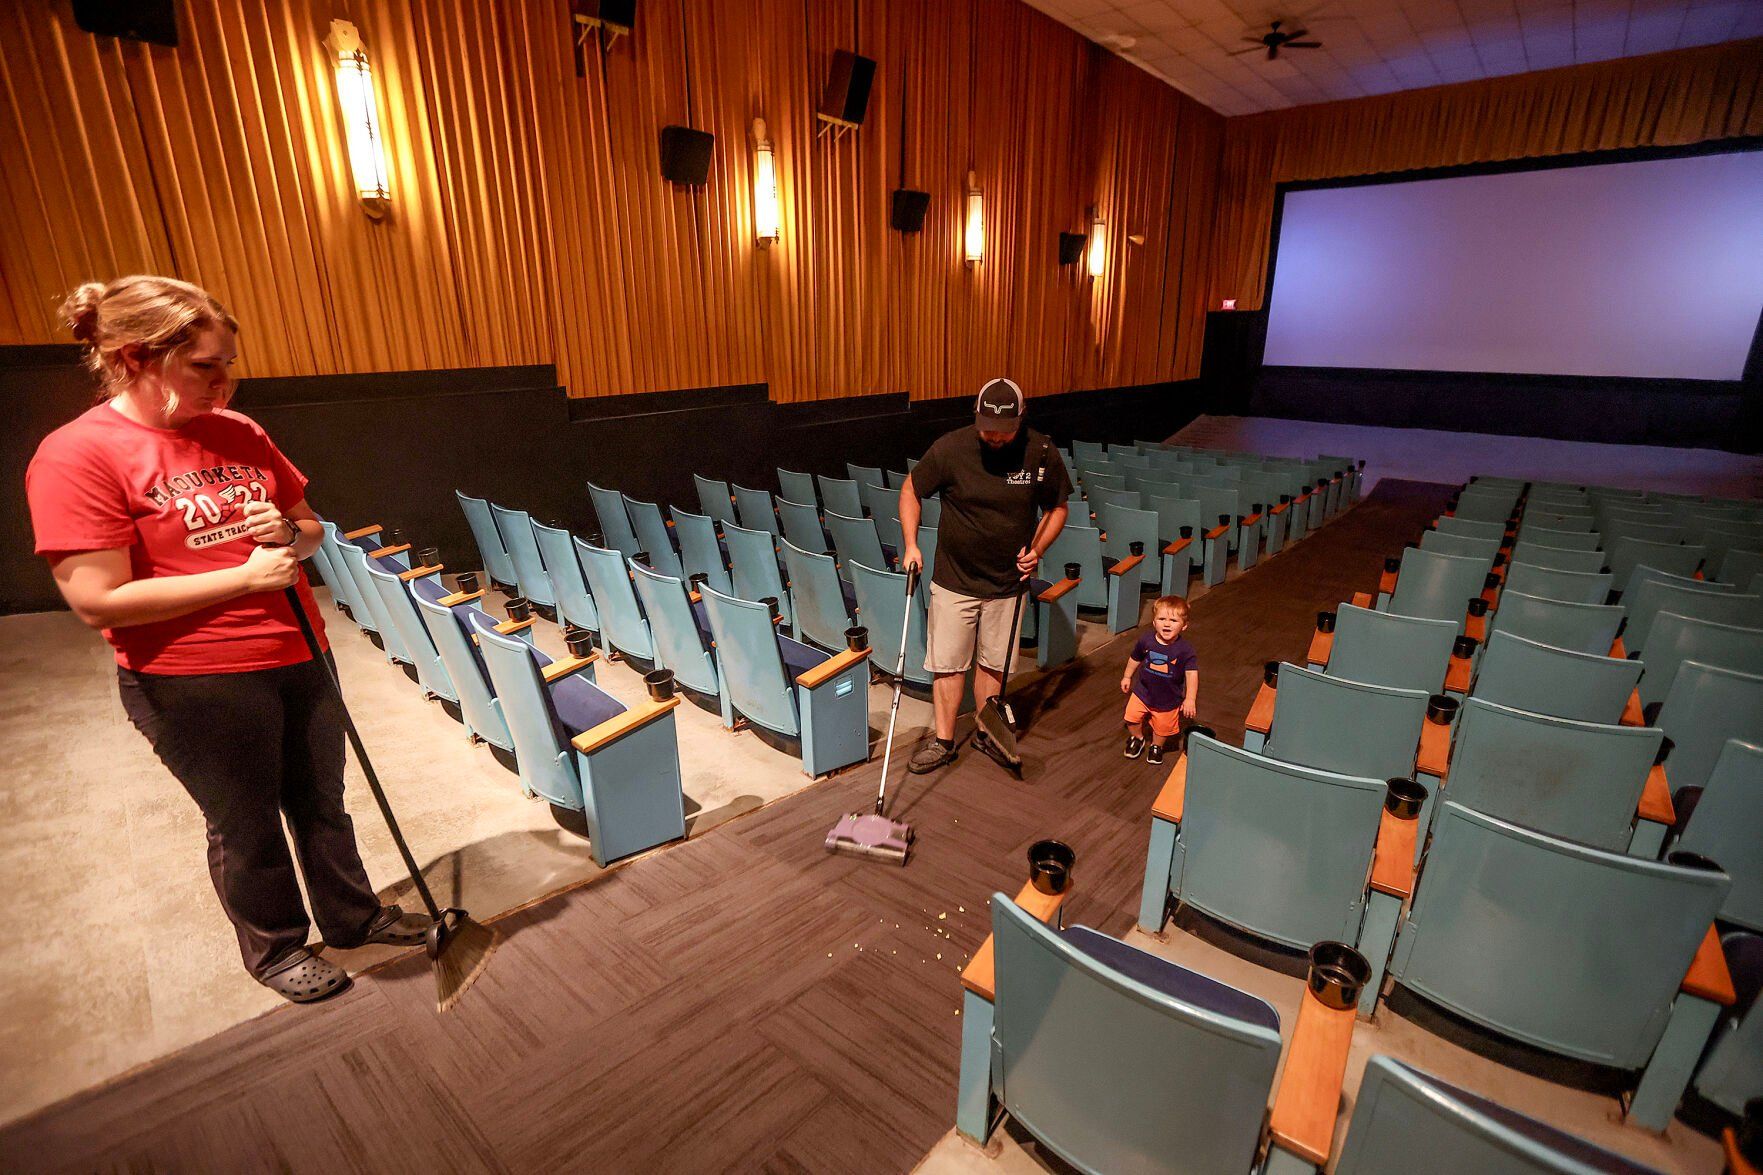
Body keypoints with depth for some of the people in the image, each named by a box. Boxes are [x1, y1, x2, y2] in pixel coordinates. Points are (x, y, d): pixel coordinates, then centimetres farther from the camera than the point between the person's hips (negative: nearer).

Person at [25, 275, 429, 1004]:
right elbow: (99, 601, -19)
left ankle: (353, 916, 40)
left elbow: (310, 524, 14)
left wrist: (292, 535, -9)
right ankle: (276, 950, 37)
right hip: (196, 685, -5)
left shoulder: (239, 434, 3)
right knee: (246, 827, 13)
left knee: (322, 801, 19)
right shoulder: (75, 456, -14)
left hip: (299, 658, 6)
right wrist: (247, 574, -20)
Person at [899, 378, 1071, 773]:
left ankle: (985, 732, 34)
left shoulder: (1043, 454, -9)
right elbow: (910, 491, -1)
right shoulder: (950, 448, -14)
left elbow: (1057, 507, 6)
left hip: (1007, 582, 2)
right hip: (954, 581, -1)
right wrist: (911, 544, -10)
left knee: (993, 662, 15)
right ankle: (943, 740, 21)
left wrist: (1036, 549, -9)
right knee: (948, 663, 4)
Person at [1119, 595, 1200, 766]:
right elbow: (1135, 658, 2)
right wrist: (1127, 676, 12)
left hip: (1168, 699, -1)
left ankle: (1157, 746, 48)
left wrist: (1190, 699, -34)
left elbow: (1192, 674, -26)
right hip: (1143, 692, 2)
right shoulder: (1146, 639, -16)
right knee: (1132, 718, 7)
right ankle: (1137, 739, 40)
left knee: (1163, 728, 15)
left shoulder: (1185, 650, -25)